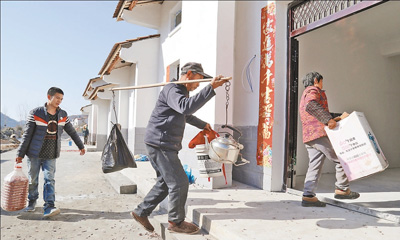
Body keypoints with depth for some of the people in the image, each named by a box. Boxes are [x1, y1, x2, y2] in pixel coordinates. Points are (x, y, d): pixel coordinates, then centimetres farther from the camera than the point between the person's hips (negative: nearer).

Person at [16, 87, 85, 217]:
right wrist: (20, 153, -6)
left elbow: (72, 132, 14)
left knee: (49, 180, -7)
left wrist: (81, 146, 20)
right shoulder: (35, 113, -8)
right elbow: (27, 135, -6)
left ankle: (49, 207, -9)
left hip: (50, 155, 2)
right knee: (32, 180, 9)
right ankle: (32, 201, 33)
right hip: (34, 154, -2)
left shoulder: (62, 115, 4)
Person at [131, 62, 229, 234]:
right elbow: (186, 107, -35)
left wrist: (203, 125, 38)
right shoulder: (172, 89, -13)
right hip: (160, 144, -11)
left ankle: (141, 212, 27)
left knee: (165, 183, 17)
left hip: (163, 145, 11)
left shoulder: (182, 92, 21)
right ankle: (176, 222, 13)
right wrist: (211, 88, -35)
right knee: (179, 183, -4)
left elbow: (186, 115, 38)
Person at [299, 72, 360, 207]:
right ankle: (342, 189, 14)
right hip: (319, 134, -9)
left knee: (315, 165, 6)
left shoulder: (306, 94, 30)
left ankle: (308, 196, 2)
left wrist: (338, 117, 24)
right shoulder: (313, 90, -2)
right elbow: (311, 106, -24)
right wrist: (328, 120, -26)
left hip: (309, 137, 9)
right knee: (341, 159, 4)